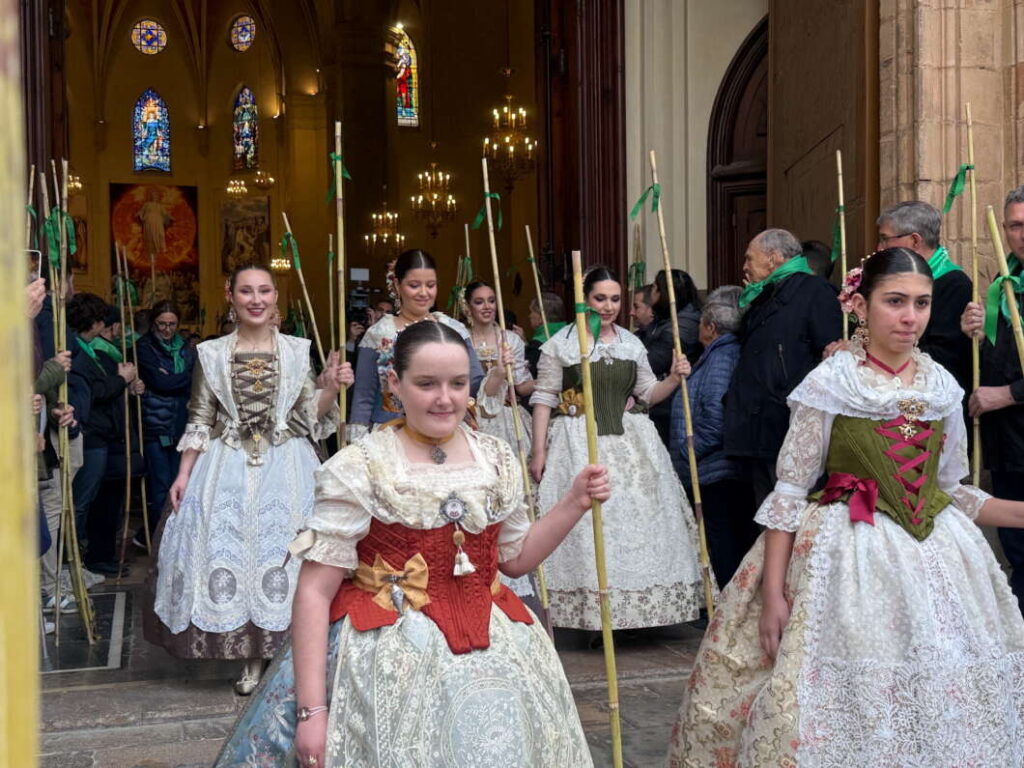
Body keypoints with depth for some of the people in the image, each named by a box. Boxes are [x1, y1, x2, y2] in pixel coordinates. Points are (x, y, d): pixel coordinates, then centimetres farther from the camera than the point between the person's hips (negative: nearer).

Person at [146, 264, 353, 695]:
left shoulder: (296, 351, 4)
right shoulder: (212, 354, 4)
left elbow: (310, 416, 3)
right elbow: (200, 420, 6)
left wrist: (330, 387, -14)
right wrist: (183, 474, 2)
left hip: (285, 465, 0)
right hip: (229, 467, 1)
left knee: (283, 550, -2)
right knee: (230, 550, -1)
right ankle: (252, 657, 12)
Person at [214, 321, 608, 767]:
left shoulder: (497, 460, 5)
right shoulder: (359, 469, -10)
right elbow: (314, 592, -11)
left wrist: (575, 503, 3)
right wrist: (311, 709, -16)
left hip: (492, 646, 4)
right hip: (387, 651, -4)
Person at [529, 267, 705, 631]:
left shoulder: (632, 344, 11)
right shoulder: (561, 344, -1)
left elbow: (648, 393, 16)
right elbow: (544, 398, -2)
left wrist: (674, 379, -3)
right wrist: (539, 451, -8)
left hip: (629, 443, 4)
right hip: (578, 444, -4)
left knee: (636, 520, 3)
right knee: (584, 528, -6)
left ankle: (633, 612, 15)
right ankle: (591, 616, 3)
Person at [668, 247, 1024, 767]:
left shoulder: (943, 387, 4)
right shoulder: (829, 384, -9)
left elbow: (949, 489, 13)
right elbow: (790, 492, -8)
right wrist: (773, 592, -13)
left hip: (935, 557, 5)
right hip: (849, 555, -4)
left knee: (942, 710, 10)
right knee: (845, 699, -1)